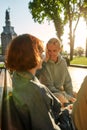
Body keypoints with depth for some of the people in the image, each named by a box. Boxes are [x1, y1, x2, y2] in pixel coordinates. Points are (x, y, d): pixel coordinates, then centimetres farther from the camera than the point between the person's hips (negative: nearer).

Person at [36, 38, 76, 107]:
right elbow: (48, 87, -15)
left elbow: (68, 82, 7)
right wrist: (67, 97, -18)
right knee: (61, 97, -32)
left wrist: (71, 96, -7)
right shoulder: (44, 64, -15)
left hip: (61, 92, 6)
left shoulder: (63, 62, 1)